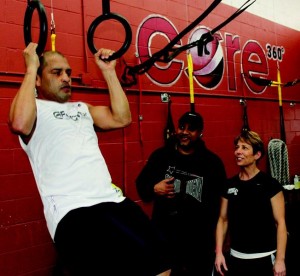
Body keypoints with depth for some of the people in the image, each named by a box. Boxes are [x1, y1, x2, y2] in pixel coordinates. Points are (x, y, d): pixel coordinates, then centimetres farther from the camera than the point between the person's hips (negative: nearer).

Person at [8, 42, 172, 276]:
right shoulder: (35, 108, 7)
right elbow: (20, 124, -18)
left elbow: (122, 118, 15)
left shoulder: (81, 108, 26)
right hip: (72, 210, -6)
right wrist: (31, 68, -7)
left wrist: (108, 71, 16)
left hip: (112, 200, 7)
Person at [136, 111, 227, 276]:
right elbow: (141, 185, 9)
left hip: (200, 240, 0)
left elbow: (221, 199, 6)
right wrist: (154, 189, -13)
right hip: (164, 235, 0)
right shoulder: (160, 155, 2)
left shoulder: (212, 161, 1)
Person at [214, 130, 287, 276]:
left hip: (264, 257, -3)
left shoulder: (270, 184, -9)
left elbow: (280, 223, -9)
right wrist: (219, 252, 2)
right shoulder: (229, 185, 2)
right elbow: (223, 219, 7)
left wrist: (280, 259, -13)